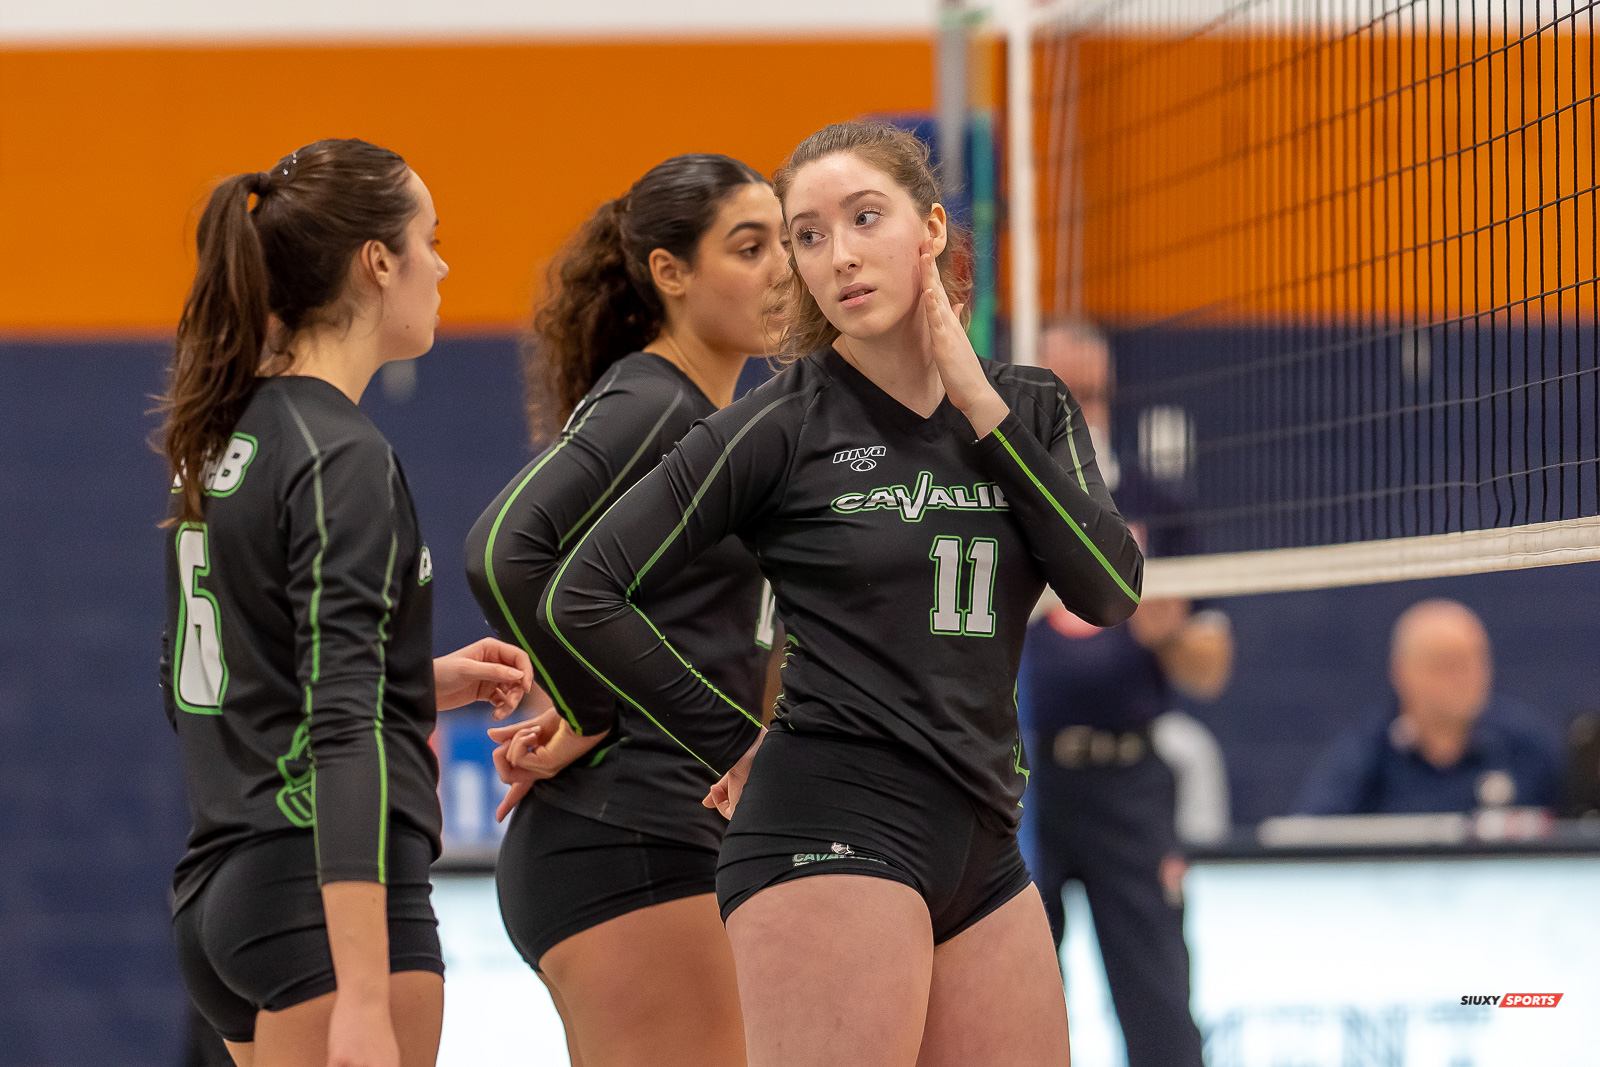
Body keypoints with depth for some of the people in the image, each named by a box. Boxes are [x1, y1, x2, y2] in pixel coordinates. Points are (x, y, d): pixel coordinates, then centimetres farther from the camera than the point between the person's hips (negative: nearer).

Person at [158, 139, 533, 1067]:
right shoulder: (343, 460, -15)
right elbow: (342, 736, -22)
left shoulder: (226, 435, 12)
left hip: (222, 892, 9)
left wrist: (425, 681, 20)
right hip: (328, 903, -9)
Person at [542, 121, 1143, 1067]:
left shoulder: (1027, 411, 11)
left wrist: (981, 406, -5)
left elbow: (1111, 591, -3)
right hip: (830, 840, -6)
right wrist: (735, 742, -1)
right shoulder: (782, 426, -3)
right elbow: (583, 597, -4)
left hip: (980, 843, 6)